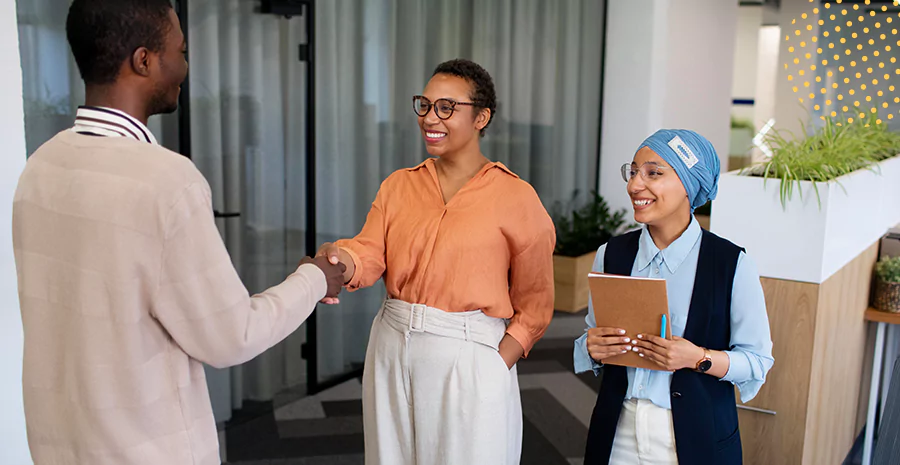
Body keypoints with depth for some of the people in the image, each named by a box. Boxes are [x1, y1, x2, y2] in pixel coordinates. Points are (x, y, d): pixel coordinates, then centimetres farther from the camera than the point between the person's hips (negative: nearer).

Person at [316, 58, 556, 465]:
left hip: (469, 356, -4)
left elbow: (534, 304, -3)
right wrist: (341, 260, -27)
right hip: (391, 347, 4)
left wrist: (498, 363, -13)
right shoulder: (398, 186, 8)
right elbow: (370, 253, -5)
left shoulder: (515, 197, -4)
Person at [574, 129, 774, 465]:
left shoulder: (732, 264, -11)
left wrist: (699, 358, -22)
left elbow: (758, 360, -7)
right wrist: (593, 348, -12)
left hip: (696, 438, -3)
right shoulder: (610, 255, 0)